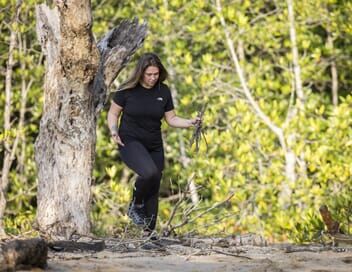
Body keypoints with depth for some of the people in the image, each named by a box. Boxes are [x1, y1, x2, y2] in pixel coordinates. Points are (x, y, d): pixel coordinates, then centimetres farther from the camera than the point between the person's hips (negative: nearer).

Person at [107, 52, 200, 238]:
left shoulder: (163, 91, 1)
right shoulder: (127, 90, -9)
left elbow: (171, 119, 8)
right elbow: (113, 113, 2)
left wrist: (190, 123, -9)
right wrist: (114, 131, -17)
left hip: (154, 146, 5)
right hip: (130, 143, -4)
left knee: (153, 191, 4)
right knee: (149, 172, -31)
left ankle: (148, 232, 15)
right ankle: (135, 205, -5)